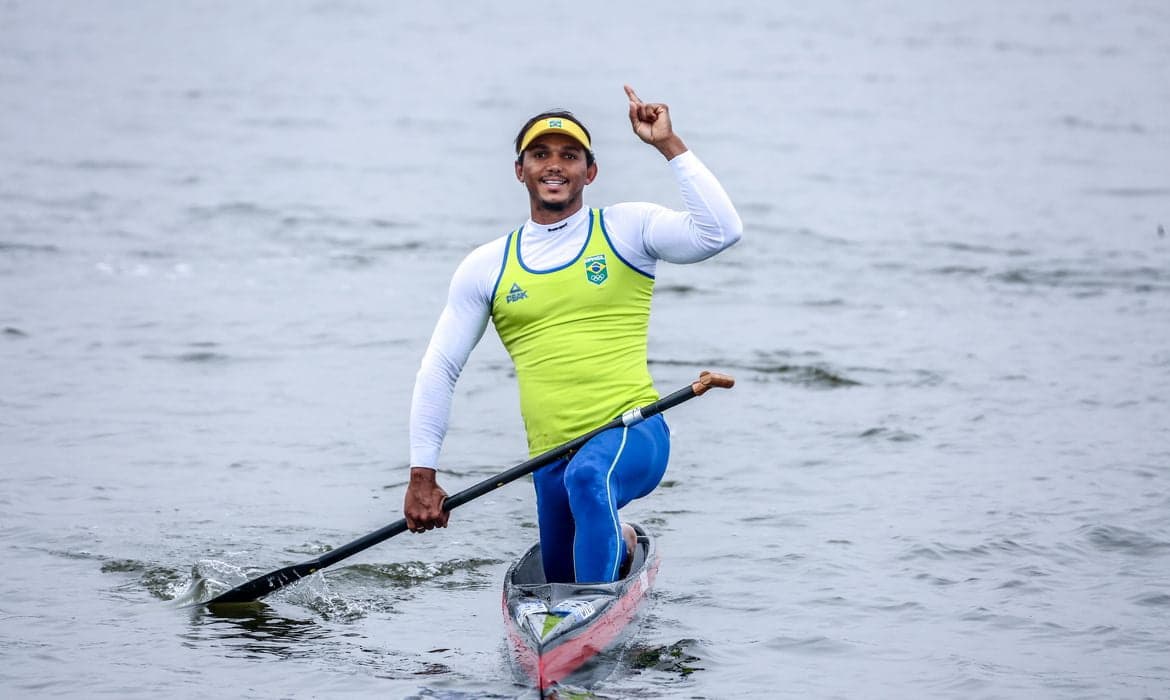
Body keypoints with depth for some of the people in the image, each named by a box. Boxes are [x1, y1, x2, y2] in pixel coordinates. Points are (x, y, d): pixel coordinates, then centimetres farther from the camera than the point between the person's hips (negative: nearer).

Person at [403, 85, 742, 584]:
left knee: (589, 476, -38)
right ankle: (617, 543, 48)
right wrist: (422, 475, 6)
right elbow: (439, 370, 12)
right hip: (551, 461, 5)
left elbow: (721, 231, -14)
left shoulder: (626, 229, 3)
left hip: (633, 434, -5)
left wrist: (669, 146, -13)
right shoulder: (487, 267, 10)